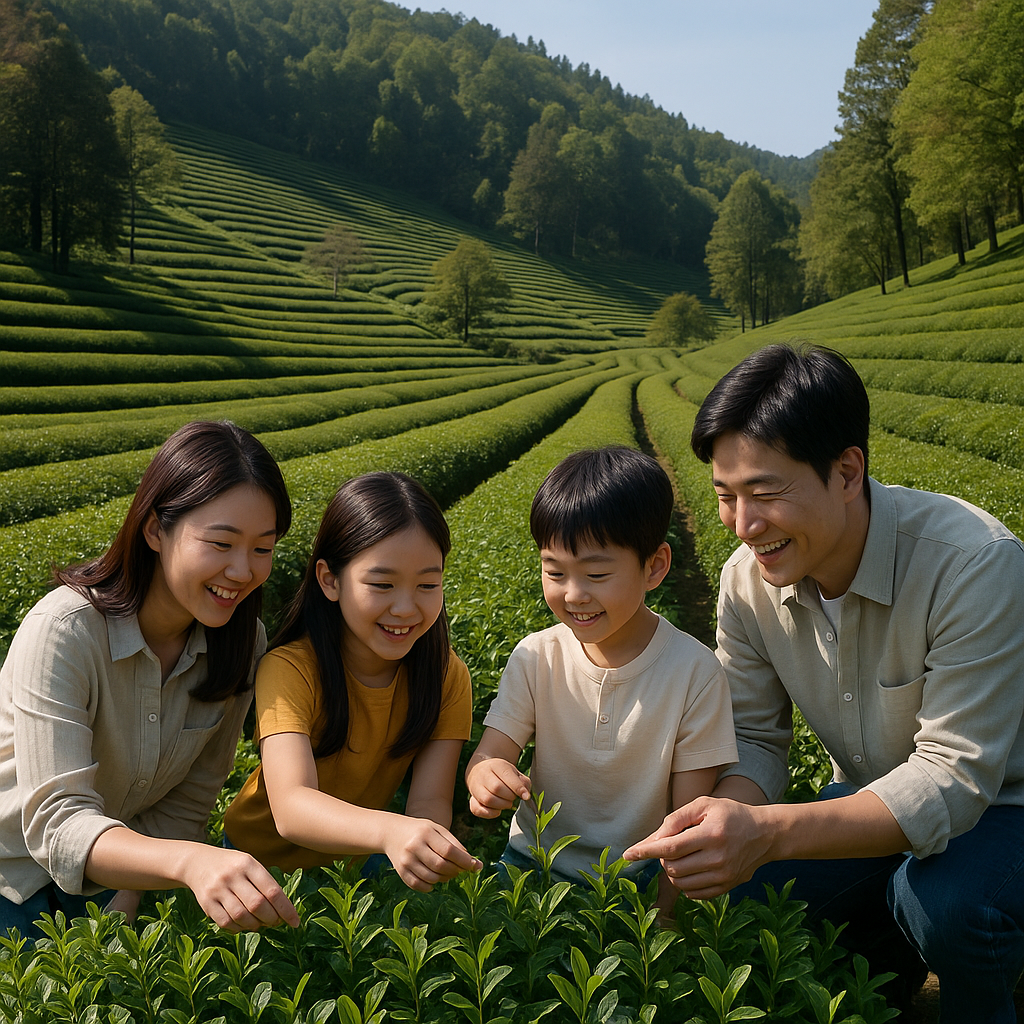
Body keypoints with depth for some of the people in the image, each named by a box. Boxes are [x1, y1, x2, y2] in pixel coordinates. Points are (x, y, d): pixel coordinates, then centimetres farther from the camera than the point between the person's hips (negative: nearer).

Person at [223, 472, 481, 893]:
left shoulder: (447, 676, -12)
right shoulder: (288, 670, -23)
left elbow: (429, 799, -19)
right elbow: (290, 807, -36)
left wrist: (427, 855, -42)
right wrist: (389, 830, -55)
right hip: (265, 856, -3)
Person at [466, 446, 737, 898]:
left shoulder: (695, 672, -12)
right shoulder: (536, 657, -5)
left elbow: (690, 816, -8)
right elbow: (488, 755, -7)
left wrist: (663, 913, -18)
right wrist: (487, 776, -30)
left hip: (641, 878, -1)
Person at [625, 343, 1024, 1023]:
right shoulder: (747, 578, -13)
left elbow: (955, 775, -33)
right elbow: (756, 738, -5)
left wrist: (771, 832, -45)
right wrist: (728, 817, -30)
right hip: (878, 810, 5)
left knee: (946, 903, -35)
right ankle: (887, 957, 16)